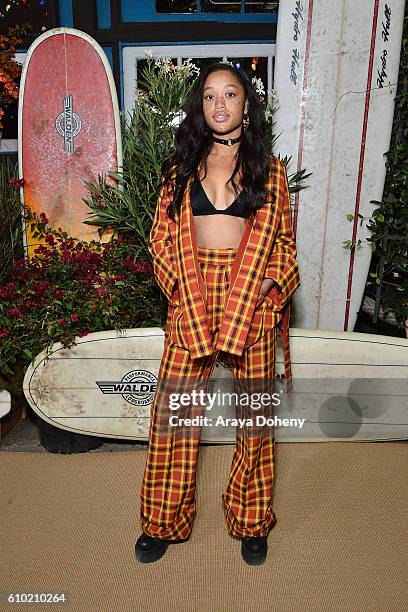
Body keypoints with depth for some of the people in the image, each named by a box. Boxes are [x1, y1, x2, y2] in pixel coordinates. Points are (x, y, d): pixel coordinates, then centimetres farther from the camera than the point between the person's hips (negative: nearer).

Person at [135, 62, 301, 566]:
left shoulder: (269, 169, 9)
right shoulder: (181, 166, 11)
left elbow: (284, 241, 9)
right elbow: (161, 236, 9)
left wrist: (269, 282, -7)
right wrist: (181, 281, -5)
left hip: (252, 300, 0)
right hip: (190, 298, 1)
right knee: (172, 409, 2)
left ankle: (251, 522, 29)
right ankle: (164, 522, 25)